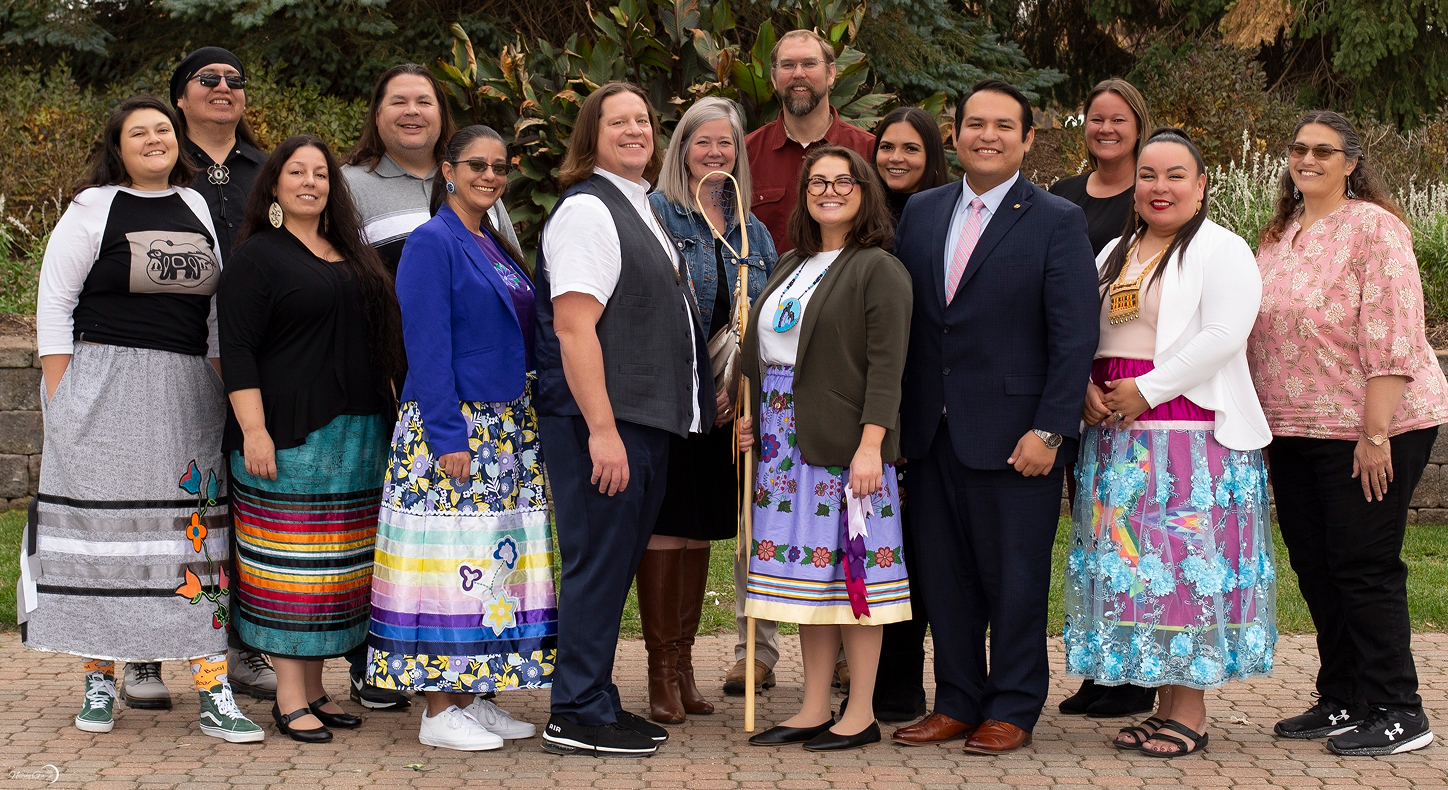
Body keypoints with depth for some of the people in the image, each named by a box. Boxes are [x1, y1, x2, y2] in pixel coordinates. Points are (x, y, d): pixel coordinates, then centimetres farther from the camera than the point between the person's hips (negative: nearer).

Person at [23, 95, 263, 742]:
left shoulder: (196, 208, 14)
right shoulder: (93, 209, 1)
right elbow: (54, 304, -1)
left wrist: (221, 391, 12)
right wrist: (61, 400, -7)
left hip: (187, 392, 3)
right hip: (104, 391, -3)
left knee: (195, 528, -2)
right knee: (101, 527, 0)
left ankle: (213, 693, -2)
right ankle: (99, 682, 13)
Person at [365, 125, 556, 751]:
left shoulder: (495, 246, 16)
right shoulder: (432, 242, -9)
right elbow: (427, 347, -15)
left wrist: (521, 426, 13)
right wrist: (448, 439, -19)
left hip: (507, 429, 9)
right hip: (450, 429, -8)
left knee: (495, 564, 9)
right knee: (453, 559, -7)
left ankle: (472, 698, 15)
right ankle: (440, 712, -1)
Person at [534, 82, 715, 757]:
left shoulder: (640, 208, 18)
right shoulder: (585, 209, -11)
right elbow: (573, 326, -19)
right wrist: (602, 429, -23)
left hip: (649, 421, 9)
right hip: (600, 422, -9)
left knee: (618, 562, 14)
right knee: (598, 562, -4)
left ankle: (596, 701, 23)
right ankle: (577, 716, 4)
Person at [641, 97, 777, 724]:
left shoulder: (752, 232, 14)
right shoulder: (655, 214, -2)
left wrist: (737, 382, -4)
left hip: (723, 405, 5)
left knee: (701, 530, 11)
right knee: (664, 526, -3)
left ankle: (683, 662, 20)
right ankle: (662, 670, 5)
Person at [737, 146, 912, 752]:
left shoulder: (879, 270, -6)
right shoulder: (790, 266, 17)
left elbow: (886, 366, -13)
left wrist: (871, 445, -20)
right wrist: (754, 420, 12)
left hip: (846, 445, -7)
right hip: (787, 444, 7)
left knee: (850, 570, -3)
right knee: (808, 572, 9)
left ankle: (861, 714, 6)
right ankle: (814, 710, 16)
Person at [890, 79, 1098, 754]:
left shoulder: (1058, 221, -4)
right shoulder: (921, 211, 10)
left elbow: (1075, 337, -8)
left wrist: (1049, 430, -14)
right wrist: (893, 414, 4)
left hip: (1012, 435, -5)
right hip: (932, 430, 5)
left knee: (1015, 577, 4)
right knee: (943, 575, 11)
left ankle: (1013, 710, 16)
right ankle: (957, 702, 23)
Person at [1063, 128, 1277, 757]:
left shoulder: (1221, 250, -4)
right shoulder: (1115, 253, 19)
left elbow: (1224, 336, -15)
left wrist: (1147, 388, -16)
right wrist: (1084, 387, -2)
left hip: (1191, 429, -7)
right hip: (1117, 434, 7)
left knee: (1186, 564, -6)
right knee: (1134, 564, 6)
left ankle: (1189, 715, 0)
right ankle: (1163, 706, 13)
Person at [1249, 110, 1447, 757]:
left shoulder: (1373, 227, -9)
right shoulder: (1279, 236, 14)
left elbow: (1391, 337, -16)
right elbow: (1258, 336, 19)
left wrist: (1376, 432, -21)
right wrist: (1262, 423, 12)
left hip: (1368, 429, -8)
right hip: (1293, 431, 8)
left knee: (1364, 569, -4)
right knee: (1315, 569, 11)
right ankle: (1341, 702, 23)